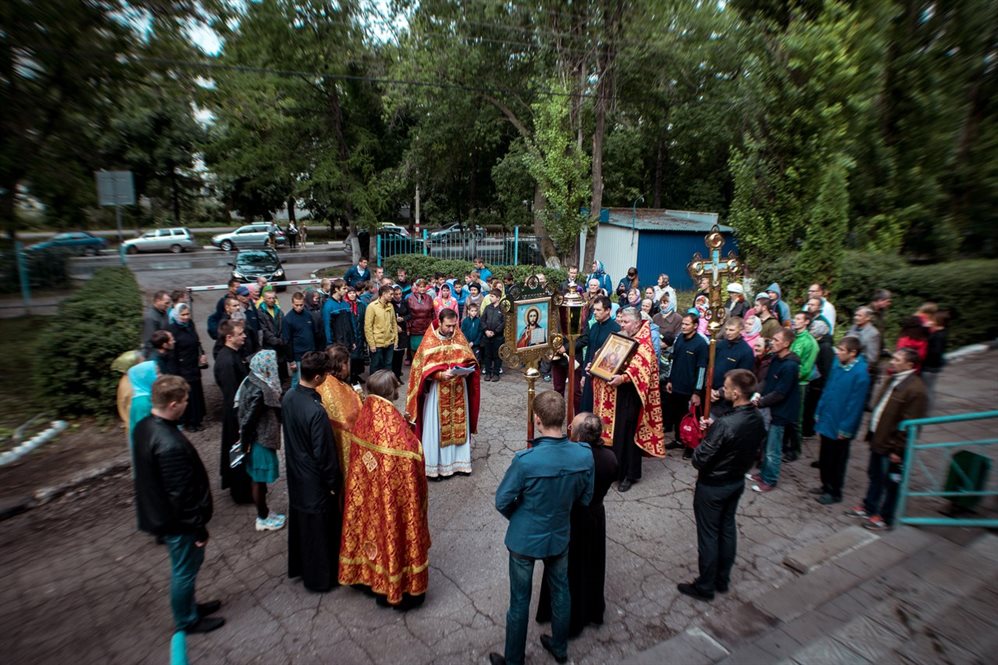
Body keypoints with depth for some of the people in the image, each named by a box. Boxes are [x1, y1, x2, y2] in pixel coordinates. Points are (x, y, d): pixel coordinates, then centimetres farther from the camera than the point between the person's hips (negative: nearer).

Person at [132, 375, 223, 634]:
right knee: (185, 570, 14)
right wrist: (198, 527, -15)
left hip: (158, 512, 9)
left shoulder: (144, 426, -5)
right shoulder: (170, 445, -36)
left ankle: (188, 606, 47)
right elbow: (181, 494, -28)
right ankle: (187, 620, 35)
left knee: (184, 567, 27)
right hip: (178, 522, -9)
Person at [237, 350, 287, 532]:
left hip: (259, 438, 9)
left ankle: (264, 513, 38)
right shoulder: (260, 392, -29)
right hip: (261, 441, -9)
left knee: (259, 480, 22)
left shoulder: (252, 382, -1)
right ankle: (263, 519, 27)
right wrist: (245, 446, -12)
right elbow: (247, 422, -24)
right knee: (259, 481, 9)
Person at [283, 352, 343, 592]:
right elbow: (323, 453, -24)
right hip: (315, 480, -8)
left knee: (299, 521, 25)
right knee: (319, 527, 12)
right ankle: (320, 577, 30)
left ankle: (298, 566, 45)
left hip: (295, 473, 8)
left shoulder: (288, 397, -8)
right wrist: (333, 483, -11)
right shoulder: (316, 411, -32)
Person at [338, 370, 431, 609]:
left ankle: (376, 580, 43)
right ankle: (401, 589, 33)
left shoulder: (363, 419, -9)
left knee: (374, 526, 23)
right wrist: (418, 494, -6)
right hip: (394, 496, -6)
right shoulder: (396, 426, -29)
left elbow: (357, 458, 2)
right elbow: (410, 463, -22)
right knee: (394, 531, 13)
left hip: (368, 493, 6)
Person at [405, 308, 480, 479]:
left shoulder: (459, 337, 1)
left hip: (458, 390, 4)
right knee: (436, 427, 4)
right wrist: (441, 374, -26)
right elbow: (424, 368, -12)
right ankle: (434, 465, 14)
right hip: (437, 391, -4)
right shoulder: (429, 341, -11)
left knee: (459, 424, 12)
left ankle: (458, 460, 25)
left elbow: (469, 360, 7)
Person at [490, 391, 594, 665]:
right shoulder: (585, 454, -20)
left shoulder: (525, 460, -32)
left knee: (520, 601, 16)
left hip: (524, 539, -3)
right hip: (560, 536, 4)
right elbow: (585, 498, -4)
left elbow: (502, 501, -18)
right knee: (561, 591, 26)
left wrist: (518, 517, 3)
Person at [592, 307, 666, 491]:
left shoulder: (643, 344, -10)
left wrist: (623, 378, -37)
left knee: (627, 433, 1)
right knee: (614, 430, 12)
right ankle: (615, 468, 26)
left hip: (630, 395, -7)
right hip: (614, 393, 7)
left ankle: (629, 474, 14)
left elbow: (641, 368, -24)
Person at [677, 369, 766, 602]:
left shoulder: (725, 424, -33)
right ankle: (723, 580, 38)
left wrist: (705, 439, -8)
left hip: (712, 486, -7)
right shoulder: (758, 418, -8)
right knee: (727, 528, 22)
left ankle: (705, 587, 25)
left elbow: (699, 461, -27)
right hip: (737, 482, 8)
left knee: (708, 534, 9)